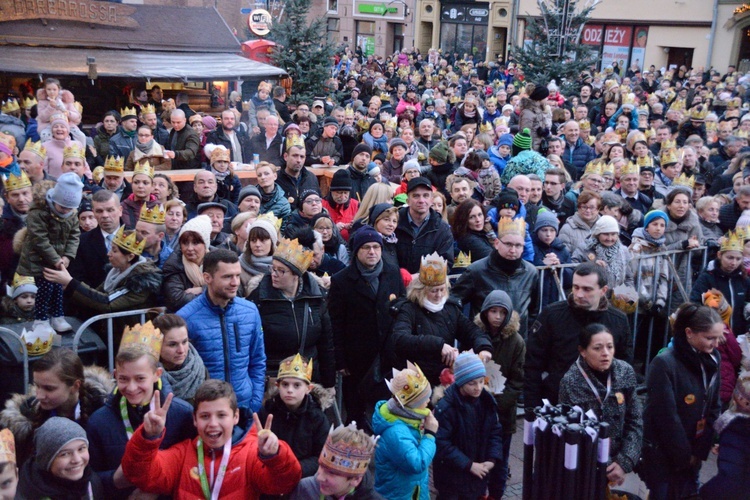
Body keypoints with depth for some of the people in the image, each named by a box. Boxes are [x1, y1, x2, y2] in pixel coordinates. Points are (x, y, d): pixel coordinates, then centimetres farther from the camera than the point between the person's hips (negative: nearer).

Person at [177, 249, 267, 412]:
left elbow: (258, 363, 6)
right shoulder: (186, 318, -15)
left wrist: (255, 405, 2)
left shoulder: (251, 311, -2)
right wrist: (191, 408, -8)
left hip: (244, 406, 3)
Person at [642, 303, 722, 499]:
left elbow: (714, 408, 5)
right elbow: (667, 417, -18)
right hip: (663, 453, -6)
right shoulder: (664, 364, -20)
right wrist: (684, 456, -10)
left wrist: (701, 450, -3)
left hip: (693, 452, 6)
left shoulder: (711, 360, 2)